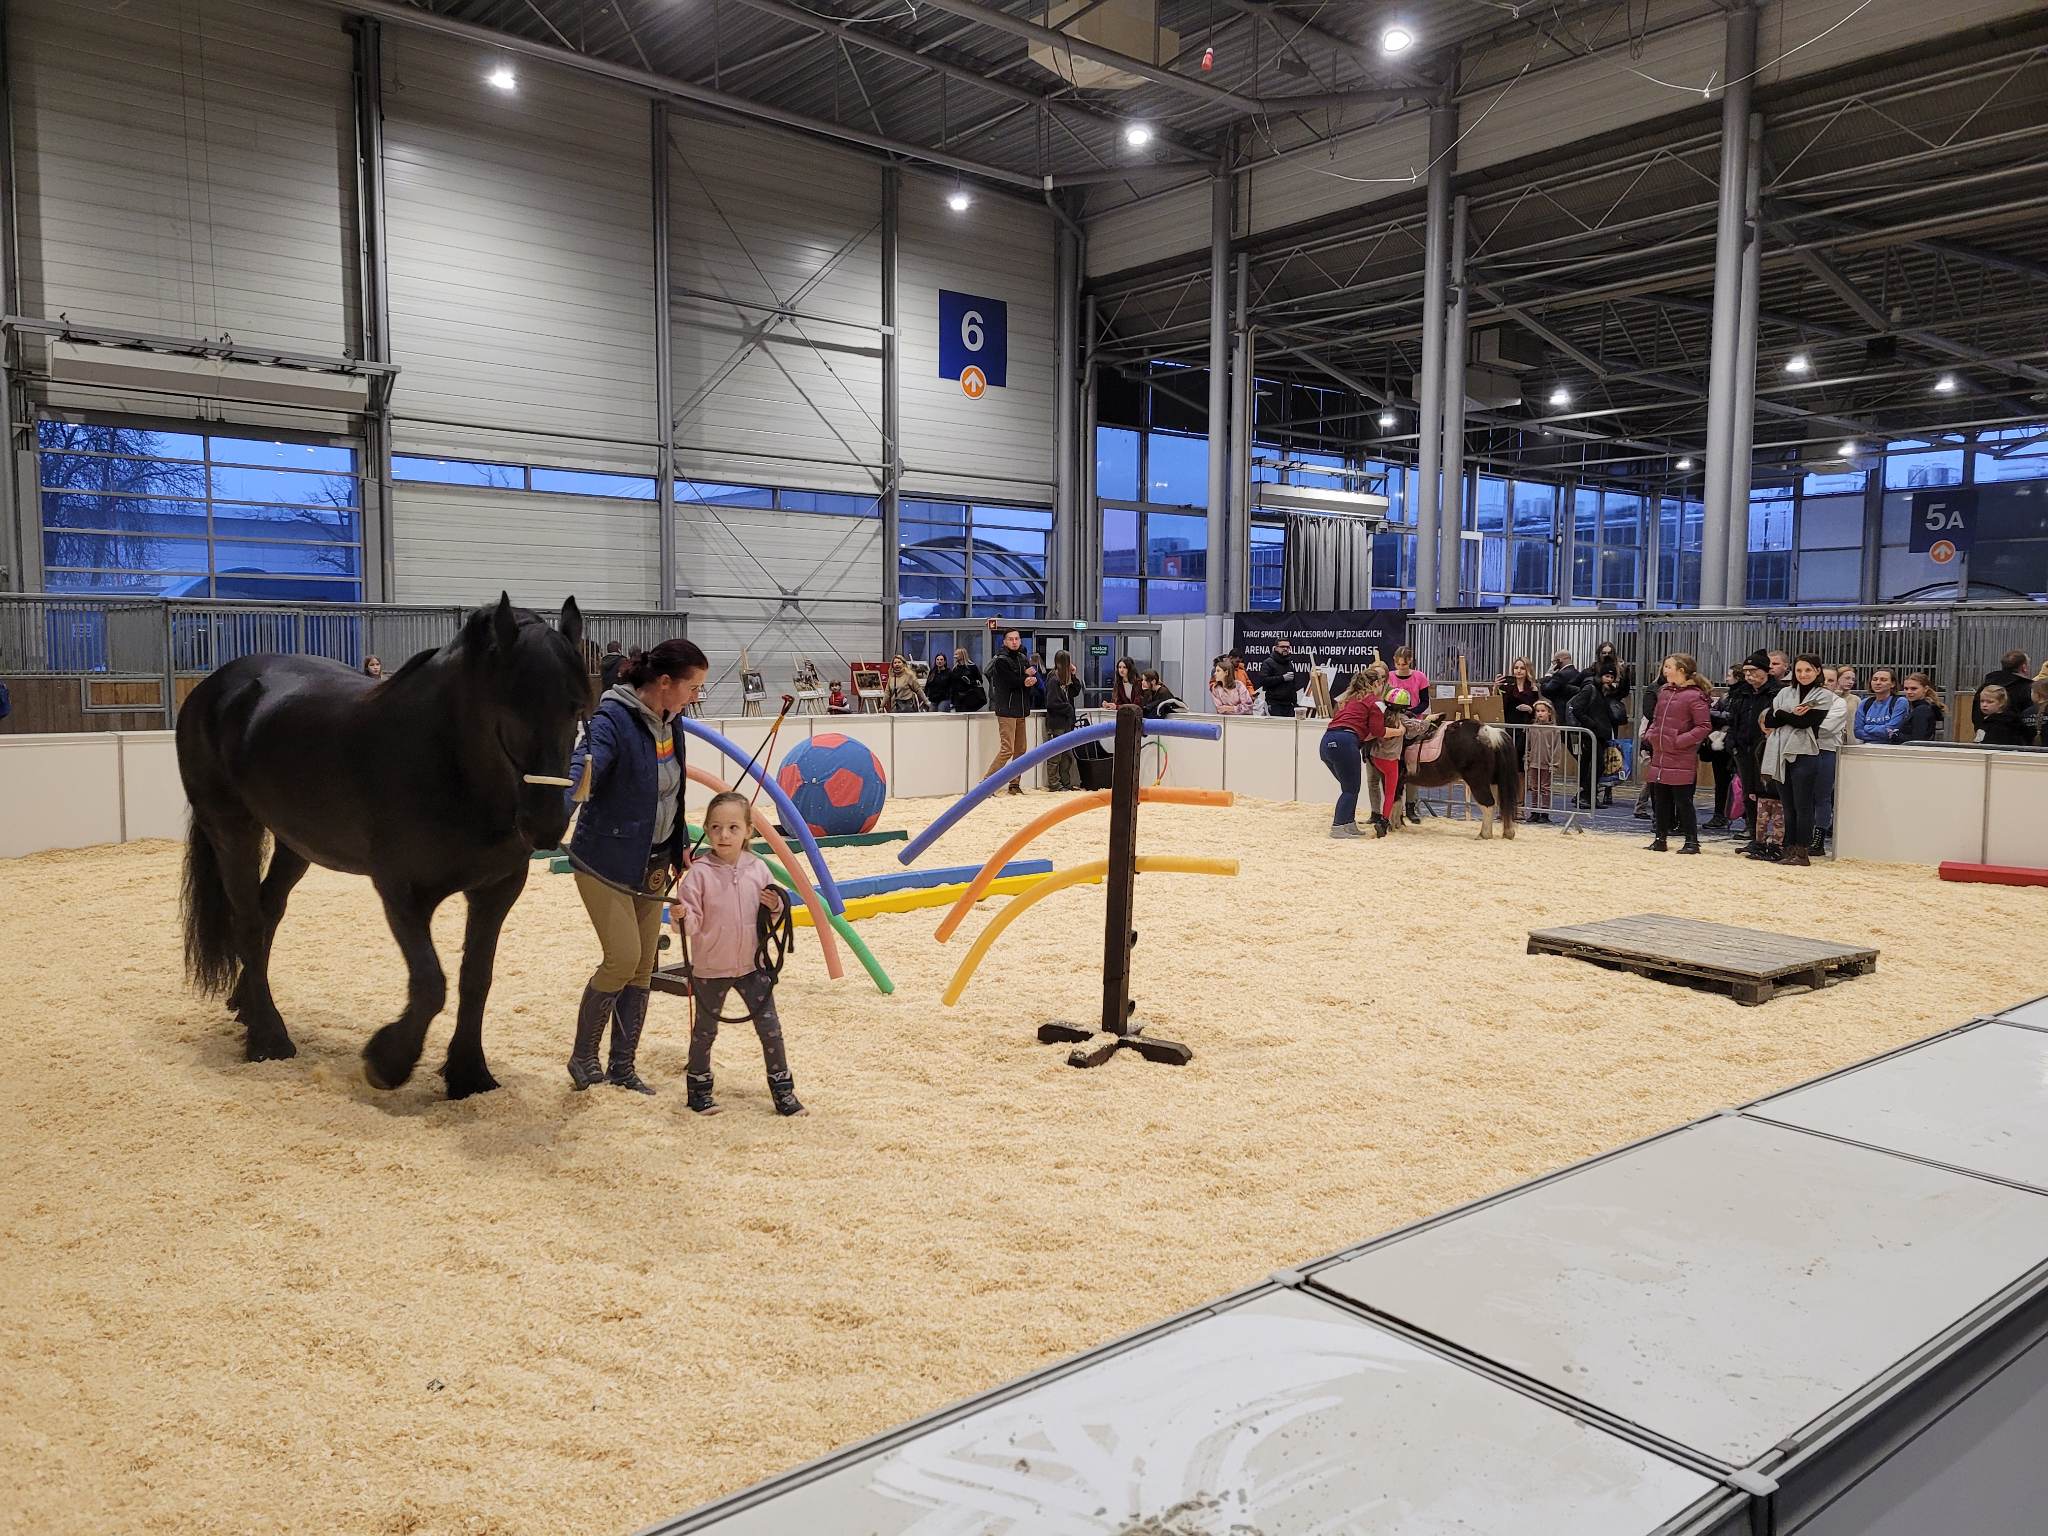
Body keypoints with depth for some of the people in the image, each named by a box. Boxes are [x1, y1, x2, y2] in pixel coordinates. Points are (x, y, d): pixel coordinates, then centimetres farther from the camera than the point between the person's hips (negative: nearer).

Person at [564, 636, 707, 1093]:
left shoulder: (667, 721, 3)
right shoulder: (612, 720, -20)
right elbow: (583, 766, -38)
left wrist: (678, 854, 21)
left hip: (652, 863, 8)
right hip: (607, 862, -8)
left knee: (643, 965, 8)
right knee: (623, 958, -11)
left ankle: (622, 1067, 20)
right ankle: (583, 1056, 11)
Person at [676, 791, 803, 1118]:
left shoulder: (757, 869, -3)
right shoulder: (700, 873, -13)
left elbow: (768, 916, 10)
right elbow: (692, 921, -13)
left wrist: (775, 907, -12)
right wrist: (681, 916, -34)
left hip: (752, 965, 3)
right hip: (710, 968, -2)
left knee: (770, 1027, 4)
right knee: (704, 1030, 12)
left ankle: (782, 1089, 16)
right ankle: (698, 1087, 30)